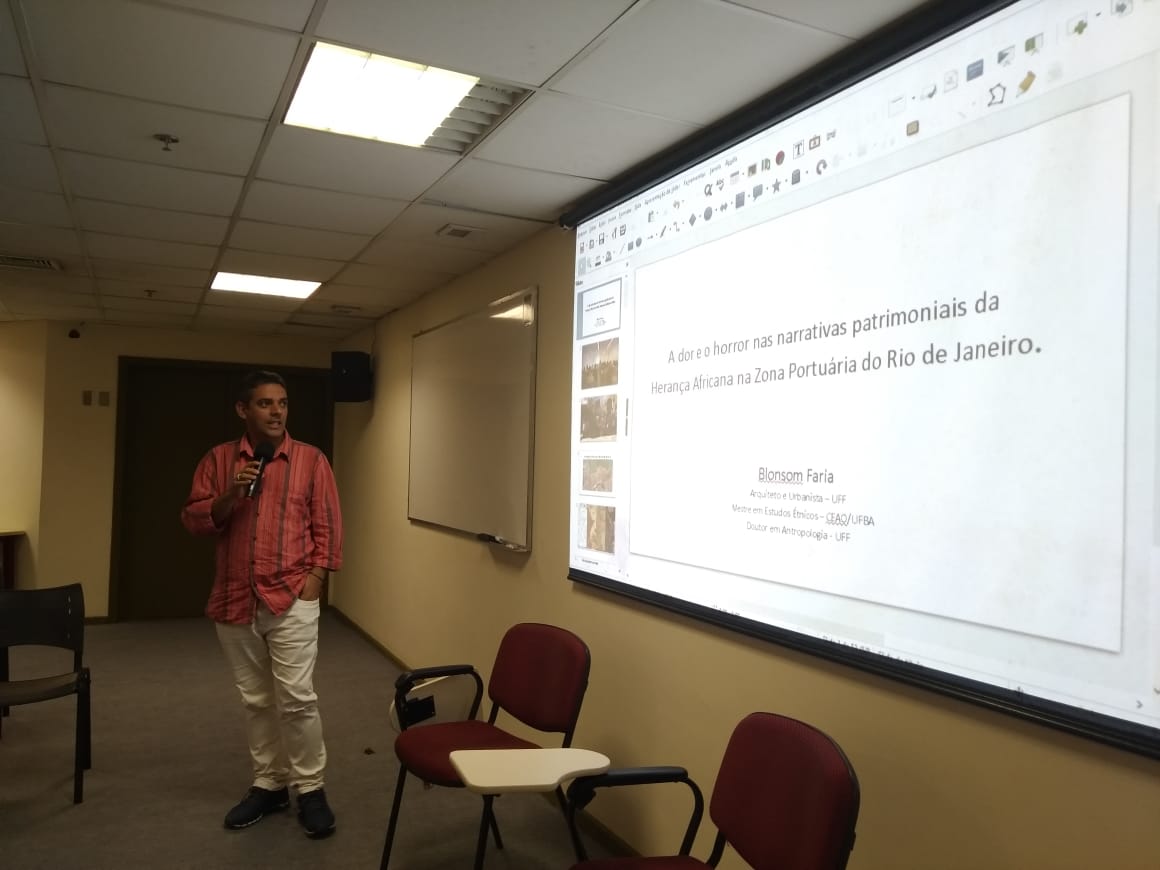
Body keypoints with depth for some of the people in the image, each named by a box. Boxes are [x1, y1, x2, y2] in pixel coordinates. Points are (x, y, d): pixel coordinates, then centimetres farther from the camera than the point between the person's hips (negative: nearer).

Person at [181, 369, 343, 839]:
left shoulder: (311, 459, 0)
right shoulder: (218, 459, 6)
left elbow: (327, 526, 0)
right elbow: (193, 519, 4)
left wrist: (316, 578, -8)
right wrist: (229, 494, -13)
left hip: (291, 599, -3)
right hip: (235, 601, 3)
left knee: (296, 698, -6)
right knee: (255, 700, 13)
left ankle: (310, 788, 10)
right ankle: (268, 784, 28)